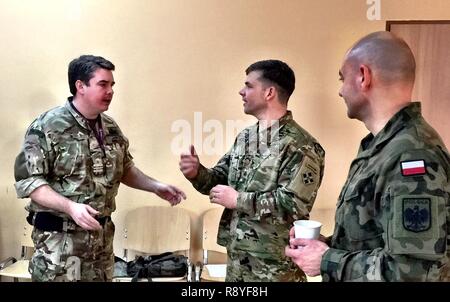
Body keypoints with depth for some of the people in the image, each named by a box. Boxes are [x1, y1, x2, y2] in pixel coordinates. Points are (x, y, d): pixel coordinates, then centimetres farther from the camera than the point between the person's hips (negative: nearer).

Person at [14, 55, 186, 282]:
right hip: (60, 238, -6)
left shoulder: (111, 128, 7)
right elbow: (28, 180, -15)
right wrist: (70, 207, -27)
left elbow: (124, 170, 19)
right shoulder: (47, 126, -13)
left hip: (102, 233, 6)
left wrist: (156, 187, 6)